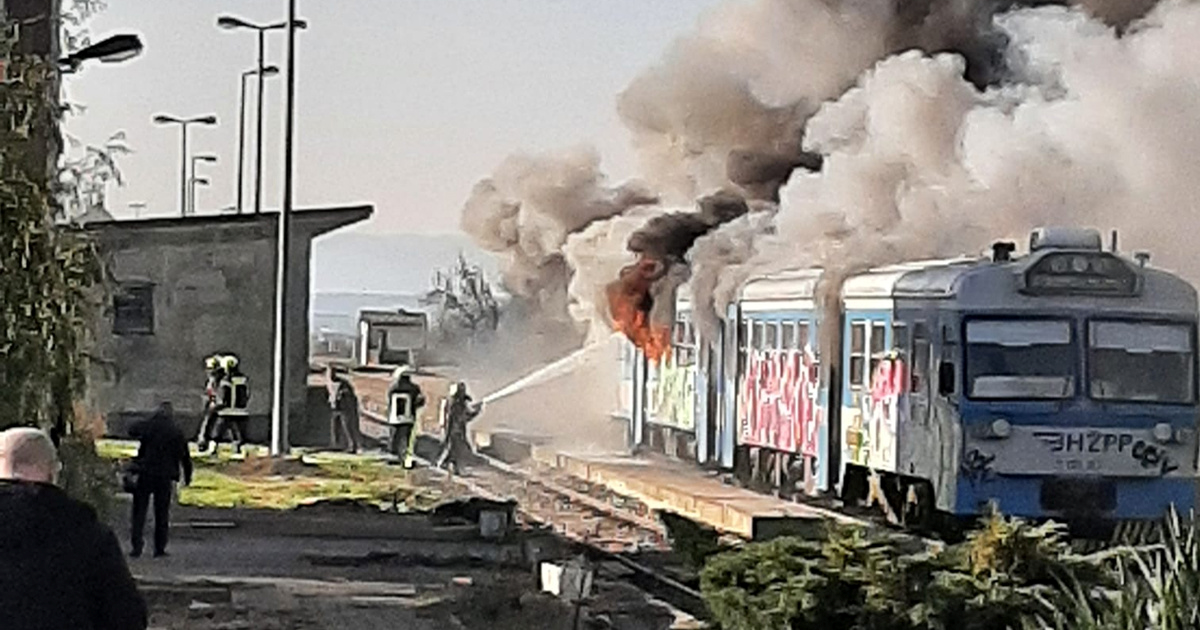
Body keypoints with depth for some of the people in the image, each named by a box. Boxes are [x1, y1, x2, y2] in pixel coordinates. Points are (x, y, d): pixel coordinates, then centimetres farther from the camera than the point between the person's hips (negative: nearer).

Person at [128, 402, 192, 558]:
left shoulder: (149, 427, -5)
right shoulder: (177, 434, 1)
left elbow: (132, 431, 11)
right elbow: (185, 458, 8)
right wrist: (187, 477, 20)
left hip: (145, 475, -1)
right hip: (165, 478, 1)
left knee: (139, 512, 6)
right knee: (162, 514, 10)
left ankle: (136, 547, 0)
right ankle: (160, 548, 10)